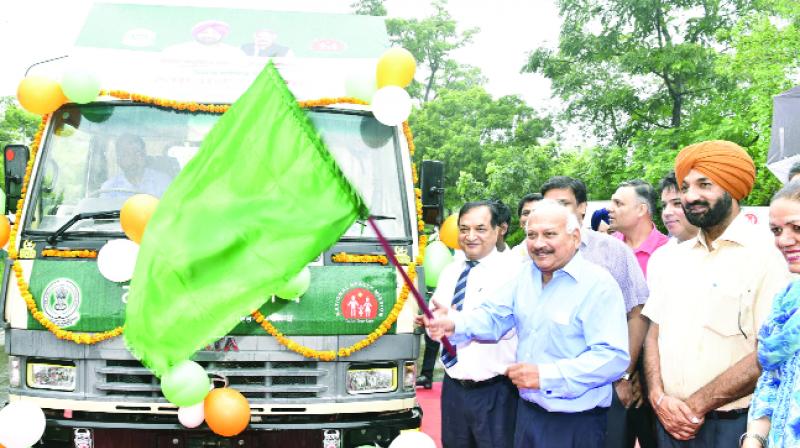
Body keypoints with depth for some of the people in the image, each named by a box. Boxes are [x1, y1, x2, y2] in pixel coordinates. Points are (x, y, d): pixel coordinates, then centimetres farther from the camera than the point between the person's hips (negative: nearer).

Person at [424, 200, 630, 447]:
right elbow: (494, 316, 6)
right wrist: (455, 325, -16)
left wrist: (545, 376, -28)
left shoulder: (598, 285, -17)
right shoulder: (526, 274, 7)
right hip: (527, 412, 6)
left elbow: (614, 357, -24)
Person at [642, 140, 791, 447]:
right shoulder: (670, 259, 8)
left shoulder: (764, 257, -10)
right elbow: (654, 333, 10)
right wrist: (660, 398, -7)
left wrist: (695, 406, -14)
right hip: (672, 421, 5)